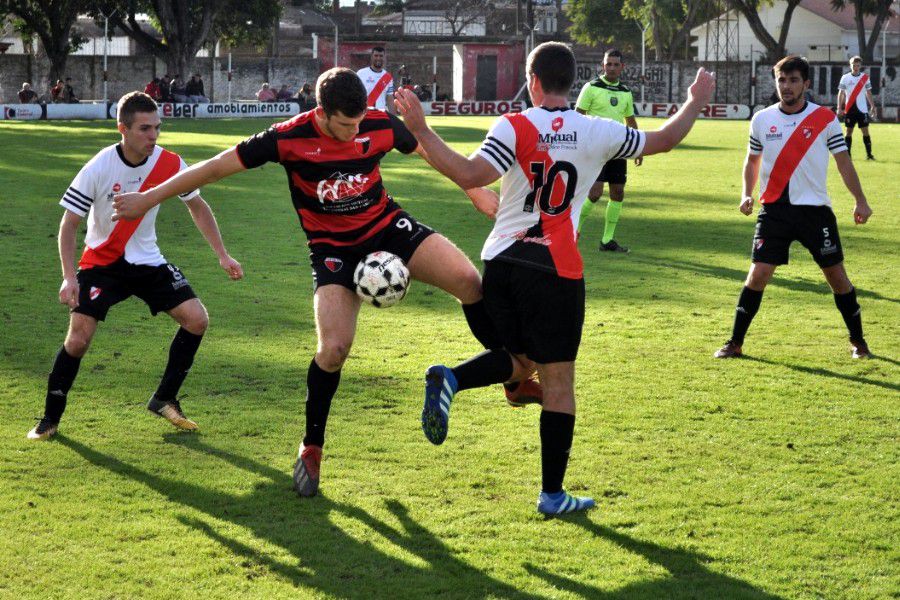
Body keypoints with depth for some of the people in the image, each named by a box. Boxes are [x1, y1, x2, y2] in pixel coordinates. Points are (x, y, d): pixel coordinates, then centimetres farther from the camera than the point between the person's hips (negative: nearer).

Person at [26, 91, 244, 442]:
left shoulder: (170, 164, -12)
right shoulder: (98, 169, -21)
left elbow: (197, 206, 6)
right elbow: (69, 225, -14)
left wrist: (222, 255, 2)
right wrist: (69, 277, -24)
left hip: (148, 261, 4)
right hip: (101, 263, -4)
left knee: (197, 320, -9)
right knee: (77, 340, -15)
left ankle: (164, 400, 8)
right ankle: (50, 419, 5)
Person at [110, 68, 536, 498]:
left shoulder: (381, 125, -13)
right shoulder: (289, 138, -19)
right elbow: (216, 168, -13)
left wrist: (477, 193, 10)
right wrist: (149, 199, -9)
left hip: (388, 228, 2)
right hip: (334, 249, -2)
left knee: (469, 281, -19)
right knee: (334, 348, -19)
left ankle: (516, 379, -2)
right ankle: (311, 449, 5)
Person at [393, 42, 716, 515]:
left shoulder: (513, 128, -5)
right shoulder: (597, 133, -2)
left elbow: (470, 175, -19)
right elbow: (663, 140, 12)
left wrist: (420, 131, -15)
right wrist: (696, 102, 29)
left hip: (501, 262, 2)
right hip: (556, 271, -2)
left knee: (516, 357, 23)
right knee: (558, 381, 5)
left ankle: (449, 380, -5)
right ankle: (552, 494, 7)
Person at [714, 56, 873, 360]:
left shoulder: (825, 118, -2)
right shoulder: (761, 120, 3)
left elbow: (844, 162, 3)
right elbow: (752, 160, 16)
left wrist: (861, 201, -3)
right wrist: (747, 194, 2)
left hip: (815, 209, -1)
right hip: (774, 209, 1)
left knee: (836, 274, 3)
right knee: (758, 274, -7)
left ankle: (857, 341, 20)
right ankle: (735, 343, 2)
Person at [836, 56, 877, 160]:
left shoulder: (865, 77, 4)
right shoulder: (845, 77, 1)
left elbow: (868, 93, 10)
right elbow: (841, 93, 2)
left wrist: (873, 106, 3)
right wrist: (839, 108, -5)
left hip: (862, 109, 1)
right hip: (849, 109, -1)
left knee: (865, 131, -1)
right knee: (849, 131, 3)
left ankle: (869, 154, 1)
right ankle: (847, 154, 6)